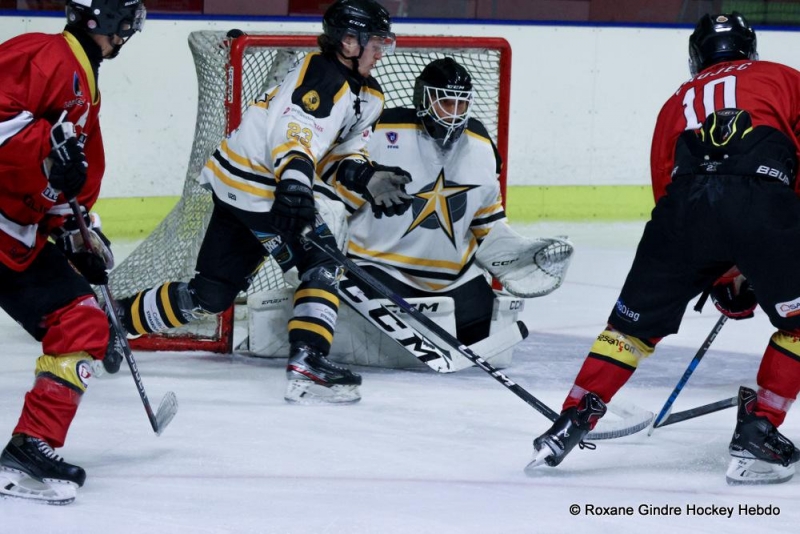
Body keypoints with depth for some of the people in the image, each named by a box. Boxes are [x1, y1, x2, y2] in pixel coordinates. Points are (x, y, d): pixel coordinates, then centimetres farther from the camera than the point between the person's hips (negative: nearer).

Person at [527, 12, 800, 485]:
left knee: (637, 319, 19)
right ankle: (757, 434, 10)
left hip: (687, 199, 3)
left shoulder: (678, 103, 36)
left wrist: (724, 283, 36)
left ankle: (573, 422, 16)